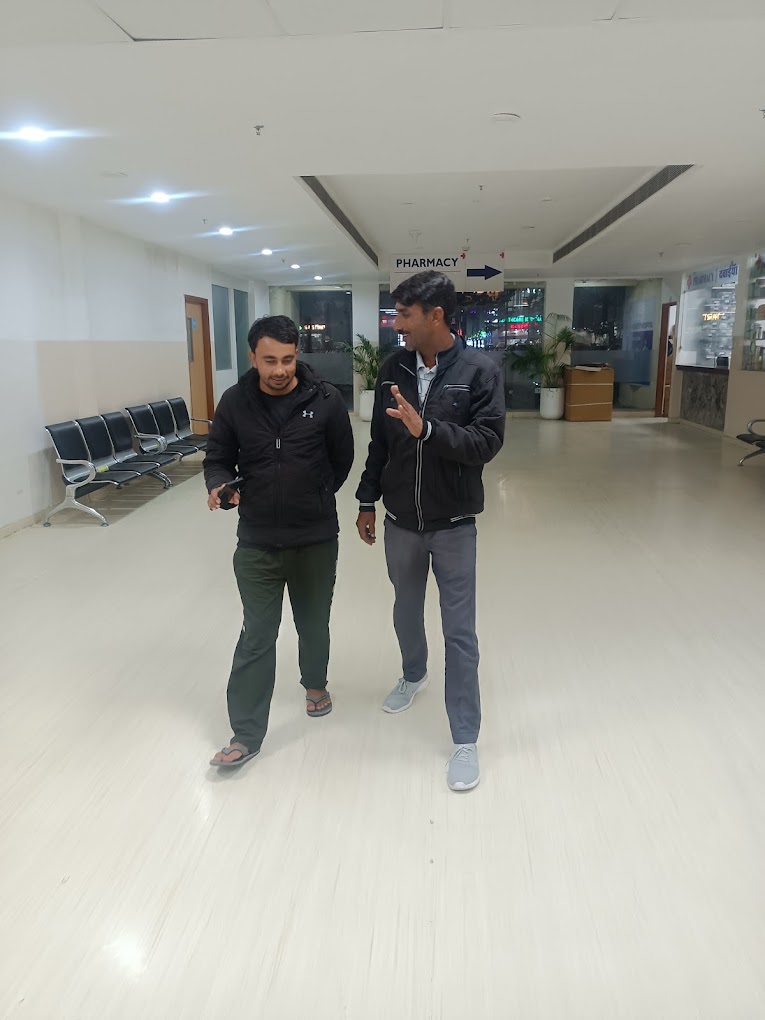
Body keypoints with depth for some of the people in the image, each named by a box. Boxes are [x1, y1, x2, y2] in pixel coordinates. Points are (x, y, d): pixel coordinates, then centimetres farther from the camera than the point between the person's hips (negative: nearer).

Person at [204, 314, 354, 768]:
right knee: (257, 636, 4)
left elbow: (343, 459, 4)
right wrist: (221, 487, -17)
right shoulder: (235, 402, -5)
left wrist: (314, 497, 7)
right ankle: (246, 734, 13)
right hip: (257, 541, 0)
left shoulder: (326, 399, -9)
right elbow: (218, 459, 4)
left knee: (314, 623, 19)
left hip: (316, 538, 0)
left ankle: (315, 684, 48)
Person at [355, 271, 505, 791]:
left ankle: (465, 739, 13)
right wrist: (368, 500, 10)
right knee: (407, 611, 22)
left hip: (453, 525, -4)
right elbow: (380, 441, 8)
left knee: (460, 632, 2)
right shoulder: (394, 368, 0)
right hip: (400, 521, 4)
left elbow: (488, 442, -18)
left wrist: (426, 428, -30)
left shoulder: (481, 370, -12)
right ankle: (414, 675, 51)